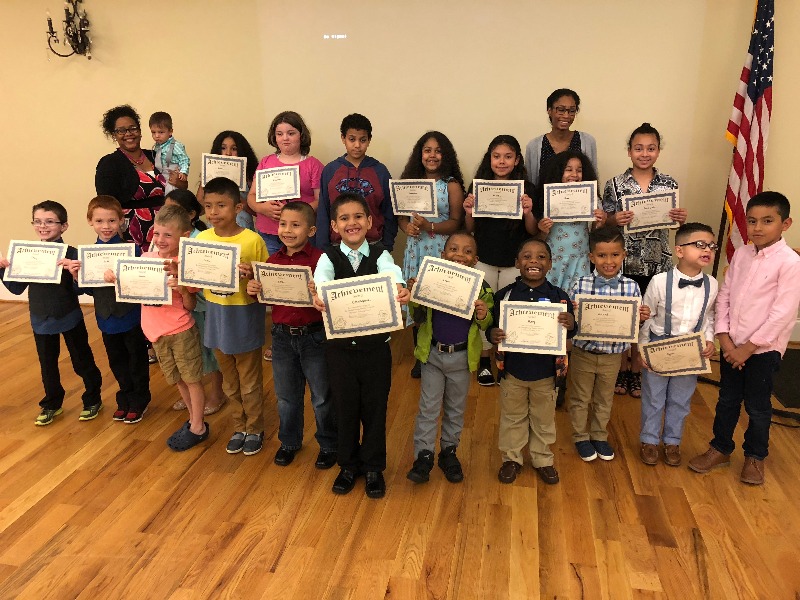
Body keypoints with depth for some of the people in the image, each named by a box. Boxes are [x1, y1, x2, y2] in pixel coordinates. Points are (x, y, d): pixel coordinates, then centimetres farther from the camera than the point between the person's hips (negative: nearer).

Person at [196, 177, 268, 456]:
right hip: (217, 318, 4)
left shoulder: (253, 240, -15)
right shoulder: (201, 239, -2)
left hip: (245, 319, -4)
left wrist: (251, 276, -30)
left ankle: (254, 429, 32)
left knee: (250, 383, 12)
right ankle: (239, 427, 38)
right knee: (230, 382, 20)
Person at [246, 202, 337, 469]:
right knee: (286, 396, 20)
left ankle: (328, 445, 32)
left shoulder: (320, 259, -14)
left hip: (315, 336, -4)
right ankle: (289, 442, 42)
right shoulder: (273, 261, 3)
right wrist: (253, 290, -7)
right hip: (282, 336, 5)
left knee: (322, 397, 12)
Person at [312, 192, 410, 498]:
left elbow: (391, 273, -27)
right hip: (340, 346, 0)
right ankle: (348, 465, 34)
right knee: (345, 407, 14)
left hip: (376, 345, 0)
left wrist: (399, 289, -50)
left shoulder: (380, 255, -4)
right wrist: (318, 295, -50)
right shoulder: (329, 258, -4)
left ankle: (373, 467, 31)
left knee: (375, 407, 11)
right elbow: (321, 278, -26)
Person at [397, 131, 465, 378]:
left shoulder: (452, 185, 0)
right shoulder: (411, 182, 10)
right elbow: (400, 215, 12)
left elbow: (456, 223, -6)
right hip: (415, 249, 3)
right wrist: (407, 227, -9)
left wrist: (429, 226, -19)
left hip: (441, 249, -3)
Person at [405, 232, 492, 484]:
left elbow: (486, 325, 3)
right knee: (428, 408, 7)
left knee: (455, 409, 16)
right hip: (433, 354, -1)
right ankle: (424, 456, 20)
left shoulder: (480, 287, -6)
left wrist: (483, 317, -20)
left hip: (462, 357, 1)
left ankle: (449, 451, 34)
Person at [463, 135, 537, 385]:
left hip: (515, 262, -1)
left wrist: (528, 212, -19)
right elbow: (470, 229, 6)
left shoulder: (527, 189, -3)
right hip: (484, 260, 1)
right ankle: (484, 360, 24)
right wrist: (469, 213, -15)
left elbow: (533, 231, 0)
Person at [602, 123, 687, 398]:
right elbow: (604, 222, -2)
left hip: (657, 263, 2)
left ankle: (637, 368, 29)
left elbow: (673, 221, 7)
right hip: (624, 262, -2)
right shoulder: (615, 184, -4)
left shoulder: (669, 184, 2)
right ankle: (622, 367, 27)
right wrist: (616, 219, -23)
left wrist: (681, 219, -15)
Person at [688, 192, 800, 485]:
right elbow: (724, 296, 4)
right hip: (732, 344, 5)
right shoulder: (741, 254, 2)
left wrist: (748, 348, -15)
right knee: (727, 400, 16)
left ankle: (755, 456, 30)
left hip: (763, 348, -4)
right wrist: (725, 338, -5)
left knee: (757, 406, 10)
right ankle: (721, 448, 32)